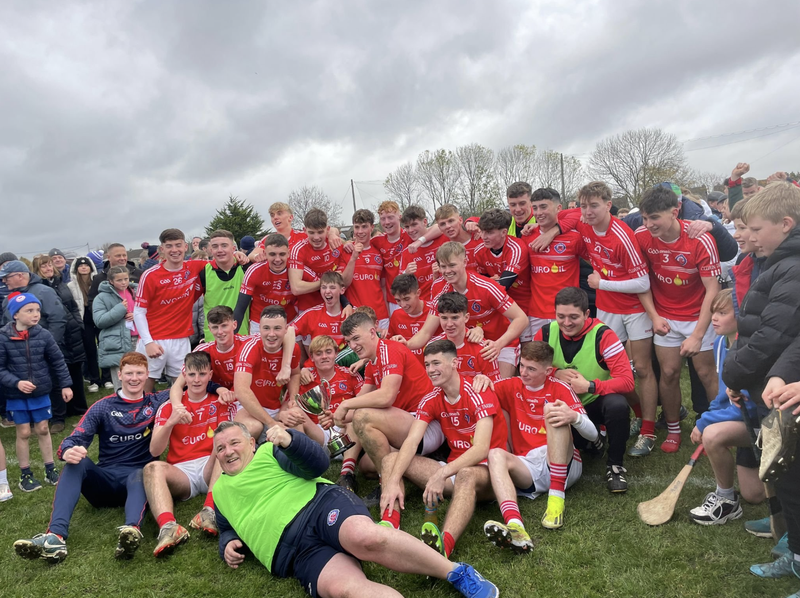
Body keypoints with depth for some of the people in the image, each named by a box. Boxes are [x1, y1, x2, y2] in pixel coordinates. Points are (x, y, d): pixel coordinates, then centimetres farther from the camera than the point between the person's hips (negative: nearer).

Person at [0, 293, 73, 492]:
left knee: (43, 430, 12)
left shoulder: (43, 335, -8)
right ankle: (25, 475, 23)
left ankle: (50, 469, 24)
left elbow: (57, 361, 1)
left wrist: (65, 384, 2)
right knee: (23, 432, 8)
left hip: (41, 392, 2)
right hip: (16, 395, -1)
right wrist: (17, 383, -23)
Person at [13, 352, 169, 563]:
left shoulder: (156, 402, 10)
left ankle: (131, 531, -66)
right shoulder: (103, 407, 9)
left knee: (141, 475, -37)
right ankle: (55, 537, -45)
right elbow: (75, 439, -3)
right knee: (76, 462, -28)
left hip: (137, 477, -2)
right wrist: (68, 451, -27)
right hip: (104, 480, 2)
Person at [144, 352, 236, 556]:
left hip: (212, 469, 0)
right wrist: (171, 422, -17)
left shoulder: (221, 402, 11)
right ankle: (168, 526, -53)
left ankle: (210, 511, -44)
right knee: (153, 468, -30)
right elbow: (154, 451, 0)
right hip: (181, 472, 1)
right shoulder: (169, 406, 12)